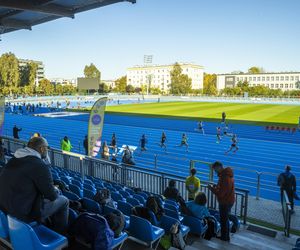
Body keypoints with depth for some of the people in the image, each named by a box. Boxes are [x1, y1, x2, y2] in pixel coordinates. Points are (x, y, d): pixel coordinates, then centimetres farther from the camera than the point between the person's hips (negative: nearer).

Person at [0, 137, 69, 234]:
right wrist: (55, 191, 8)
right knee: (63, 200, 8)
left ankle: (52, 227, 37)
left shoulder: (14, 159, 3)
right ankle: (61, 233, 24)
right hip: (25, 213, -8)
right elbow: (52, 196, -15)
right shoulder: (40, 166, -22)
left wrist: (50, 187, 12)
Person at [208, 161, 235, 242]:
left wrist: (211, 188, -15)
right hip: (228, 201, 10)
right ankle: (226, 237, 38)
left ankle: (224, 238, 25)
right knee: (225, 219, 23)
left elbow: (220, 194, -28)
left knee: (223, 220, 8)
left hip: (225, 203, -10)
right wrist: (216, 186, 3)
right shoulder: (227, 174, 3)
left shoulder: (224, 177, -29)